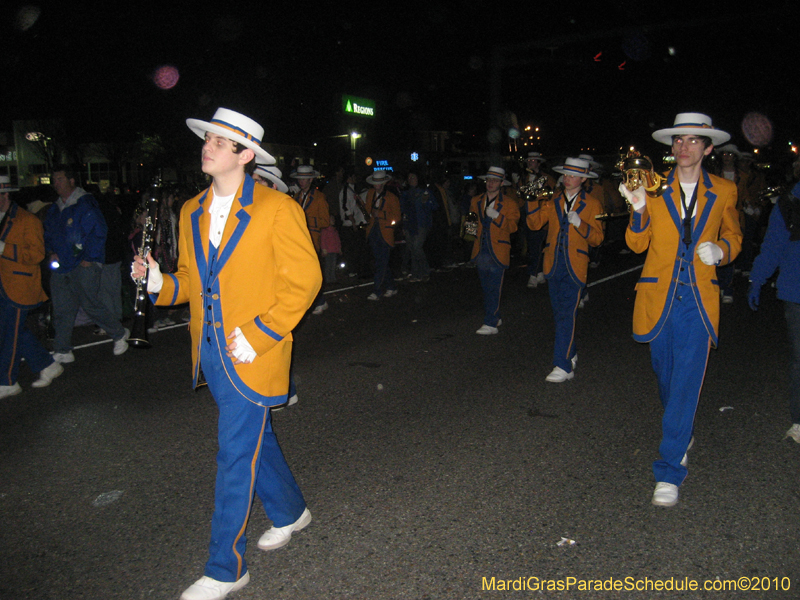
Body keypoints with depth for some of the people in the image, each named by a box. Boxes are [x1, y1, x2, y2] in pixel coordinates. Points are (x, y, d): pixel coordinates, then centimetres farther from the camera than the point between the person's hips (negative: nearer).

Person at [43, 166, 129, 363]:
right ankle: (63, 351, 14)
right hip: (61, 266, 7)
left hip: (84, 265, -7)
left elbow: (98, 232, -12)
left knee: (91, 304, -7)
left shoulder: (85, 204, -7)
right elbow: (48, 234, 25)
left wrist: (89, 258, -13)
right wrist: (52, 252, 6)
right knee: (61, 309, 7)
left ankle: (119, 333, 14)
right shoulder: (54, 209, 16)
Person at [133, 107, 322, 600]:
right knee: (256, 437, 21)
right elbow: (191, 278, 16)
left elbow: (305, 279, -13)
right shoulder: (193, 212, 9)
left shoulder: (276, 209, -12)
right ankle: (290, 513, 44)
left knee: (236, 457, 0)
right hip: (212, 351, 7)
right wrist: (158, 282, -6)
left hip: (252, 355, -7)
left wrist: (259, 333, -17)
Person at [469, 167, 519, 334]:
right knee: (486, 288, 11)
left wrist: (497, 216, -19)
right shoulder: (476, 201, 14)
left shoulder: (510, 204, 0)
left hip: (497, 253, -5)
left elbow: (513, 226, -9)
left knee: (493, 289, -10)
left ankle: (491, 324, -9)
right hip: (481, 251, 5)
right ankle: (495, 318, 25)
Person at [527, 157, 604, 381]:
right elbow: (534, 224, 6)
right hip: (554, 265, 5)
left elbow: (597, 239, -3)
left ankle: (563, 366, -10)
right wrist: (533, 201, -8)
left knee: (566, 315, -11)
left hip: (574, 267, -4)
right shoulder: (553, 201, 13)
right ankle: (571, 353, 29)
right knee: (560, 313, 12)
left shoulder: (592, 204, 2)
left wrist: (580, 224, -19)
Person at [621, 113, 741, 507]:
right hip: (659, 297, 1)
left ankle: (669, 471, 2)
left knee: (685, 384, -6)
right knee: (666, 376, 16)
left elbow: (733, 237, 17)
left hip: (698, 301, -1)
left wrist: (720, 250, -5)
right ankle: (682, 437, 43)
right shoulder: (654, 188, 3)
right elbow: (637, 244, 0)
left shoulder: (724, 192, 5)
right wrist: (639, 210, -18)